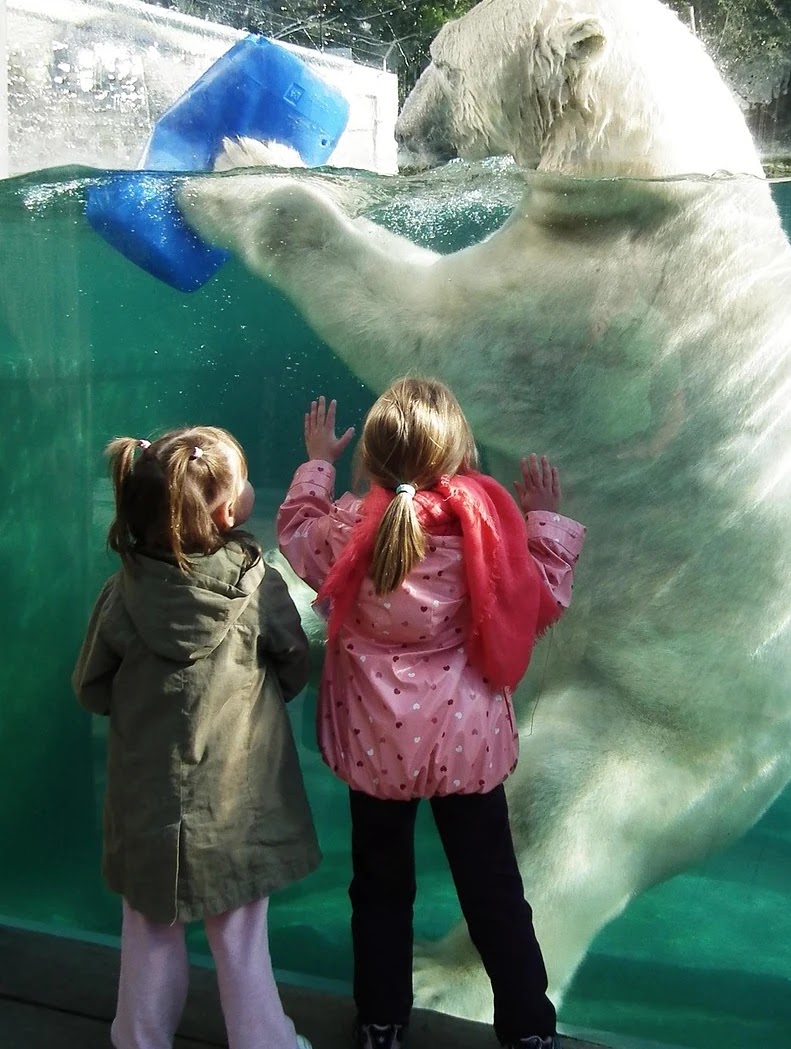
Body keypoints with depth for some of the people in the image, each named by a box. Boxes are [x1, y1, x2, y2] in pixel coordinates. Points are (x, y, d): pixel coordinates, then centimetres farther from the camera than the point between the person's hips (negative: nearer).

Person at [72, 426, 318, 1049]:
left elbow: (91, 691, -1)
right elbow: (294, 673, -1)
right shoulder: (261, 587, -16)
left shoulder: (124, 594, -13)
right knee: (242, 941, 14)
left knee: (151, 940, 20)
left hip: (150, 804, 2)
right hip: (240, 806, -1)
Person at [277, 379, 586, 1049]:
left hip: (376, 742, 1)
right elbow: (542, 604, -5)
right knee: (492, 888, 14)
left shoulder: (347, 529, -15)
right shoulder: (487, 523, -18)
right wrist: (546, 517, 5)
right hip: (467, 740, -1)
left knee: (381, 884, 19)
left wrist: (317, 463, 21)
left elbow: (295, 535, 8)